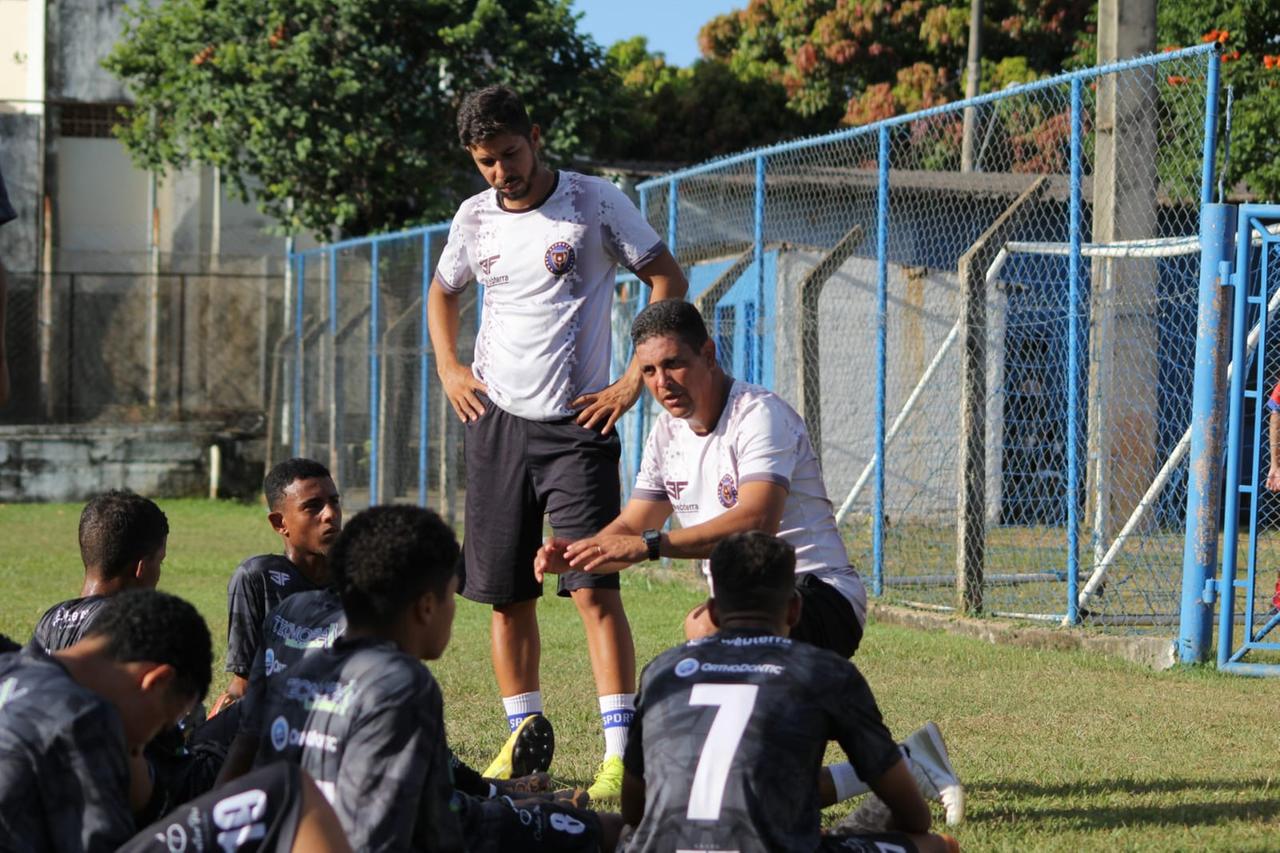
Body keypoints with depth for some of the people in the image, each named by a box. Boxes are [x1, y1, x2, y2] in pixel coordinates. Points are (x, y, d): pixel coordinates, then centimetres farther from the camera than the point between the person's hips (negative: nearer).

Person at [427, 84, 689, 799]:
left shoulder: (595, 201, -4)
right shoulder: (475, 217, 9)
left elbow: (669, 279, -1)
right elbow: (443, 292, 27)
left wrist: (636, 379, -7)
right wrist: (448, 368, 11)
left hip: (577, 423, -4)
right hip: (496, 421, 5)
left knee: (595, 589, -12)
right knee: (506, 596, 6)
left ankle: (621, 752, -12)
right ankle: (525, 735, 18)